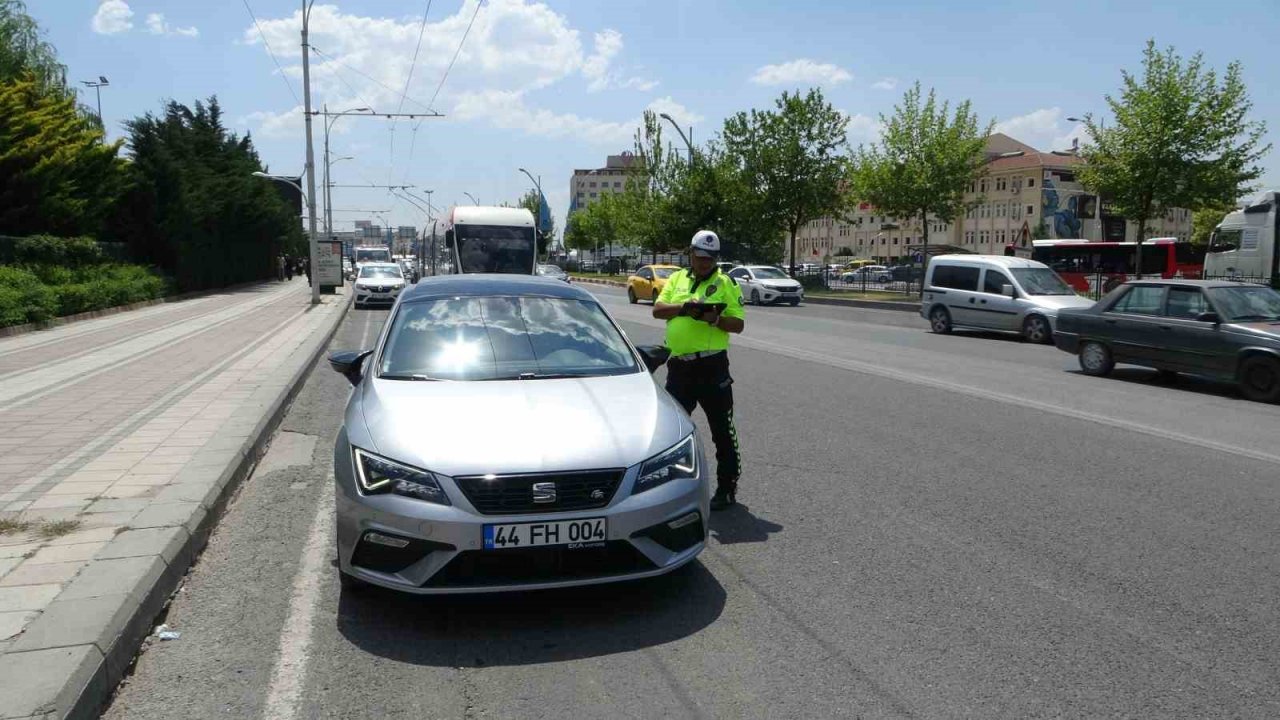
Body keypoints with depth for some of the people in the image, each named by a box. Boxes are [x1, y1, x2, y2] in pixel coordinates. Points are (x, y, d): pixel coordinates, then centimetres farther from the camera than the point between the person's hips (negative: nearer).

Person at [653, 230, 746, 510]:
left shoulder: (726, 284, 3)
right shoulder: (676, 279, 14)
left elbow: (739, 324, -1)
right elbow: (657, 310, 3)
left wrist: (716, 319, -19)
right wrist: (684, 307, -13)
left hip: (712, 365, -4)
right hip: (679, 365, 4)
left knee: (722, 429, 2)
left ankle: (727, 489, 13)